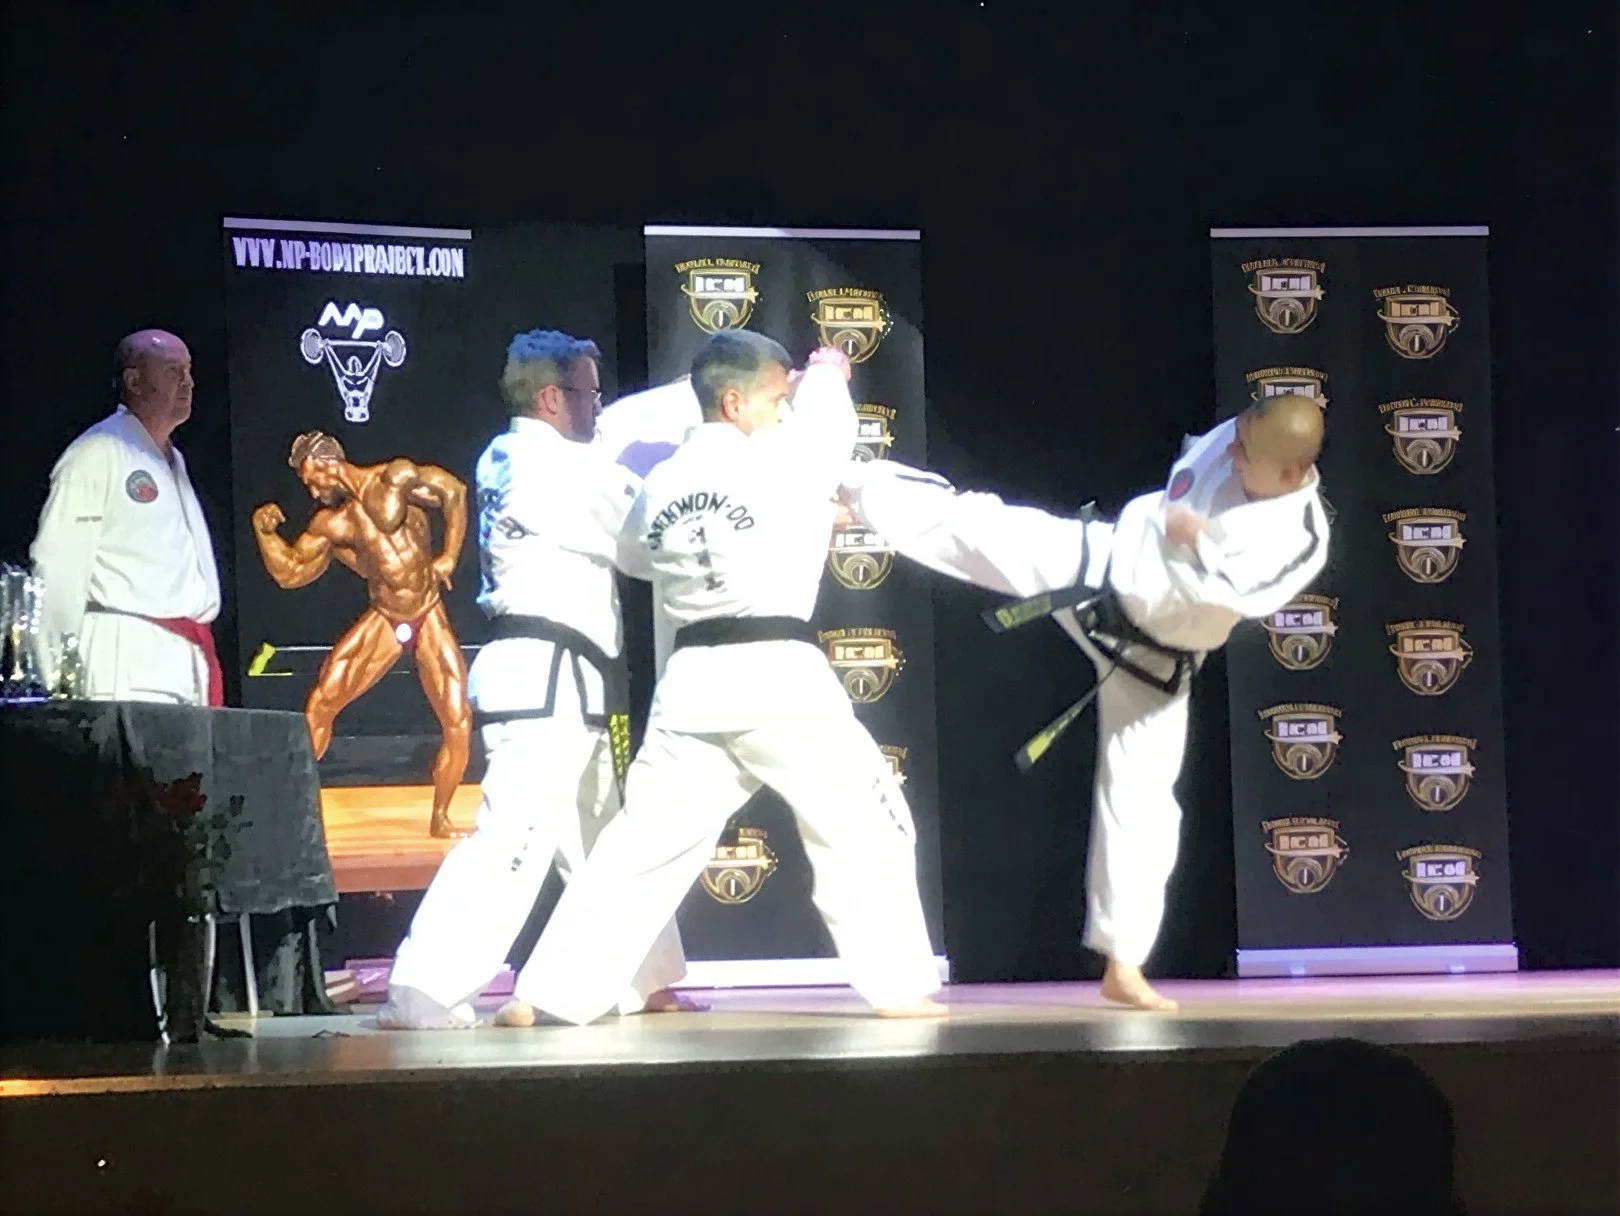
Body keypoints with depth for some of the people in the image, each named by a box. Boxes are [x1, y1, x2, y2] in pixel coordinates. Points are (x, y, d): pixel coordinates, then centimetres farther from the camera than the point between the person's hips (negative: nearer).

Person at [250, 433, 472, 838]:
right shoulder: (328, 524, 1)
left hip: (430, 618, -3)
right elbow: (288, 573, 3)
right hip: (381, 621, 3)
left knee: (459, 722, -9)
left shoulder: (395, 479, -11)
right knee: (321, 702, -10)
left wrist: (448, 557, -14)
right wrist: (265, 531, -11)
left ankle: (440, 819, 8)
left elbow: (455, 493, -11)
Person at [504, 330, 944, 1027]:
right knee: (862, 828, 8)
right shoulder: (779, 461, -6)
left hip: (694, 681, 5)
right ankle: (898, 988, 7)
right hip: (778, 676, -5)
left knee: (643, 841, 11)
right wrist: (826, 370, 36)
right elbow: (825, 414, 13)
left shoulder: (660, 486, 10)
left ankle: (557, 992, 9)